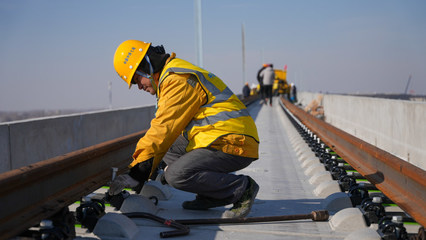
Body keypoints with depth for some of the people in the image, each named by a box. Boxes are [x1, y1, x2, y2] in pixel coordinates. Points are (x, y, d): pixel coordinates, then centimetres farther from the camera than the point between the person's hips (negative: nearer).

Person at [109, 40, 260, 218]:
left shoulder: (177, 80, -14)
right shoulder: (172, 76, 20)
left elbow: (164, 129, -19)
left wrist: (137, 173, -17)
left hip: (234, 144, -11)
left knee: (177, 176, -23)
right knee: (167, 148, 10)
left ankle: (242, 187, -9)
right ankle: (211, 195, 7)